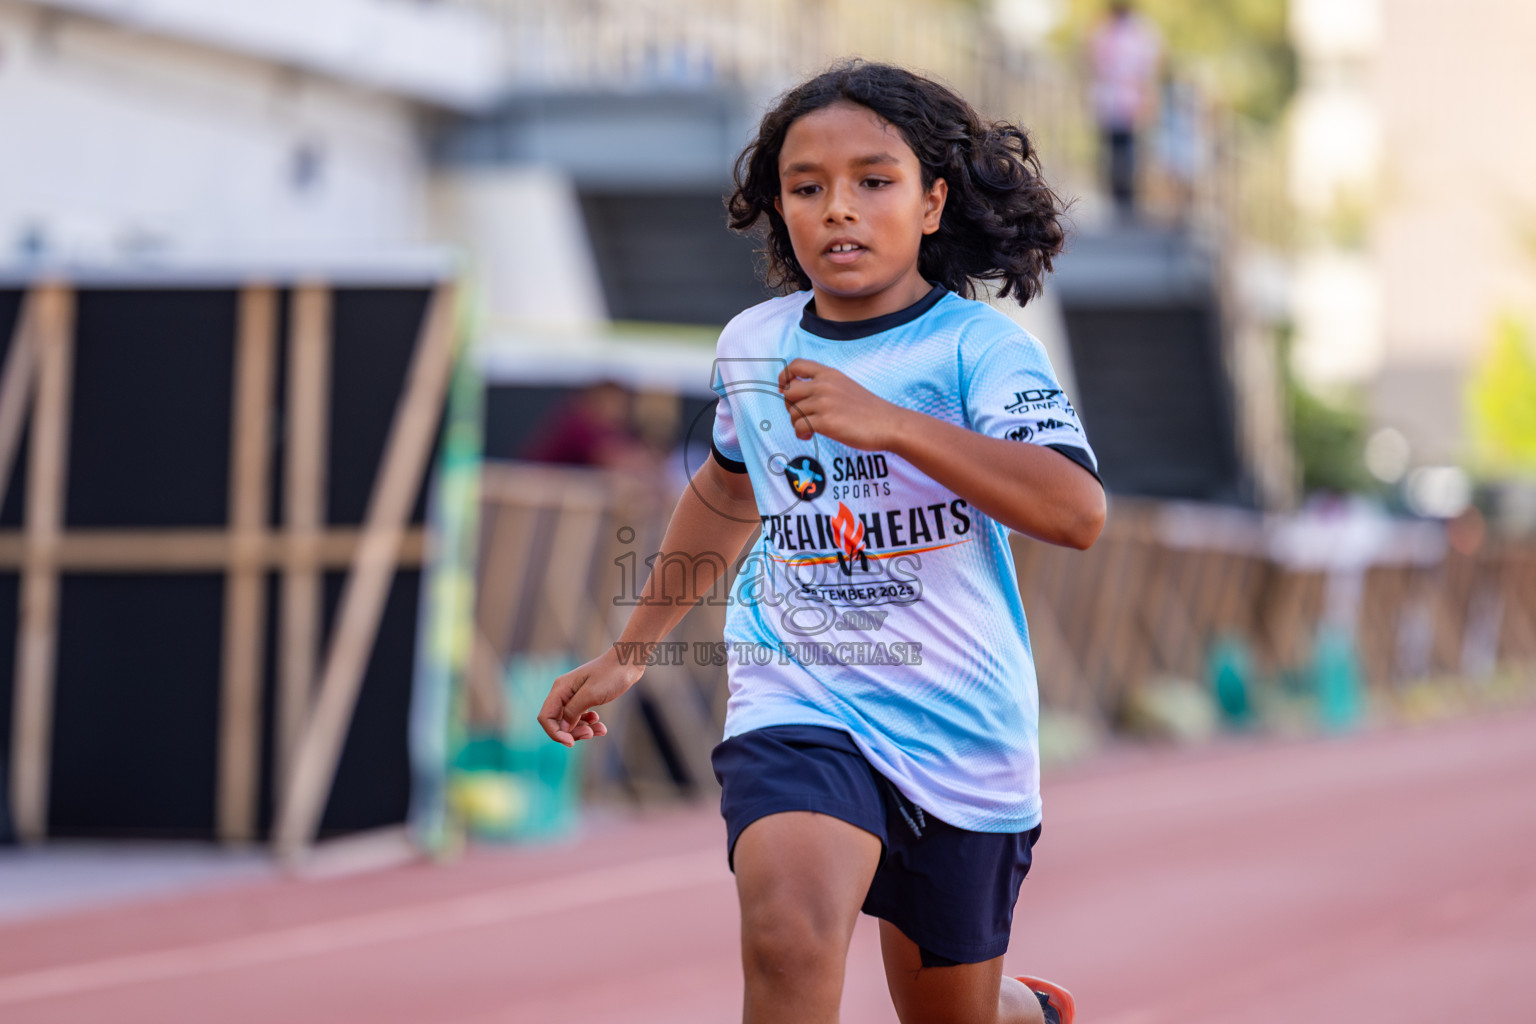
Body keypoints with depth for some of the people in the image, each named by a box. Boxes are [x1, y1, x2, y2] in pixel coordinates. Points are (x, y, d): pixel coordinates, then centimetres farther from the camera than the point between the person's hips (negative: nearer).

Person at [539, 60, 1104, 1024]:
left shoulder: (981, 346, -10)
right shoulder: (753, 345, 4)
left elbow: (1079, 510, -27)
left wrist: (888, 423, -33)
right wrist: (630, 649, 32)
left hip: (962, 727, -1)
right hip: (799, 702, 1)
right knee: (789, 936, -30)